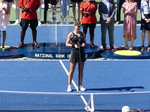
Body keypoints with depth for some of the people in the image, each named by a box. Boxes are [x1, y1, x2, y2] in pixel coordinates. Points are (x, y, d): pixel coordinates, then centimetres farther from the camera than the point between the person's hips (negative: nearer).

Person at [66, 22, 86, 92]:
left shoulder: (82, 34, 10)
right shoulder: (71, 34, -2)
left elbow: (84, 42, 17)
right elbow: (67, 44, -2)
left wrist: (84, 44, -6)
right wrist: (73, 45, -17)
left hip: (81, 52, 4)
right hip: (74, 52, -4)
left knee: (81, 70, 8)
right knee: (72, 70, 0)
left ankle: (80, 85, 15)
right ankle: (69, 86, 7)